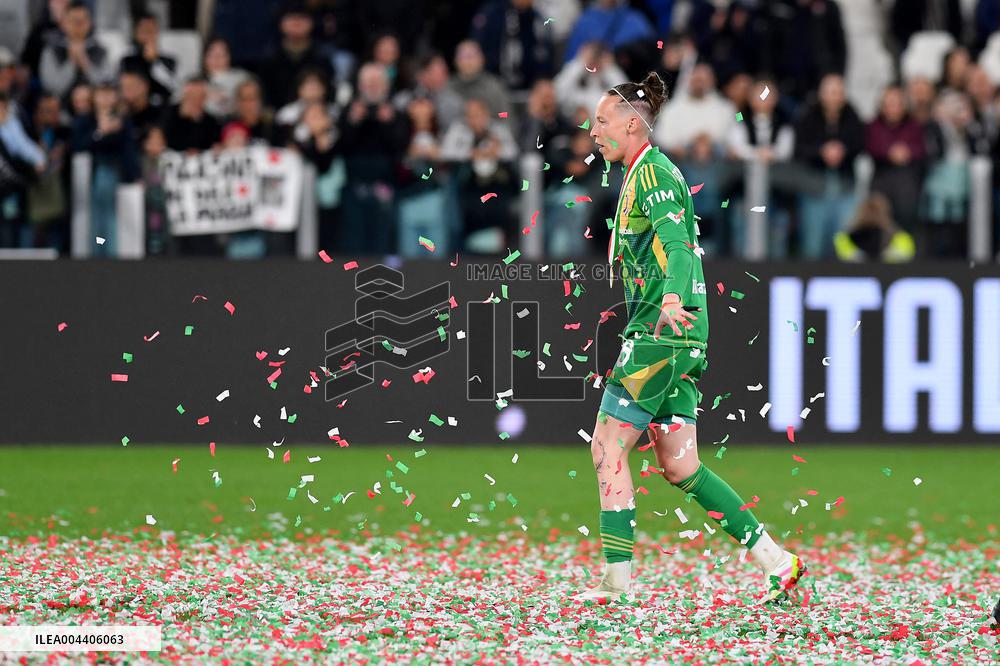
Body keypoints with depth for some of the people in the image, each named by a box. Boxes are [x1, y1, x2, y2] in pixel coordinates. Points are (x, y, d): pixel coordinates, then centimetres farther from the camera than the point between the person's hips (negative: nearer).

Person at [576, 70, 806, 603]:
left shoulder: (652, 172, -10)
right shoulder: (644, 175, 21)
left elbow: (674, 240, -27)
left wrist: (671, 300, -44)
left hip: (659, 334, -10)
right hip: (677, 337, 10)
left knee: (607, 448, -8)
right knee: (679, 465, 8)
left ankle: (616, 579, -8)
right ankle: (777, 562, 7)